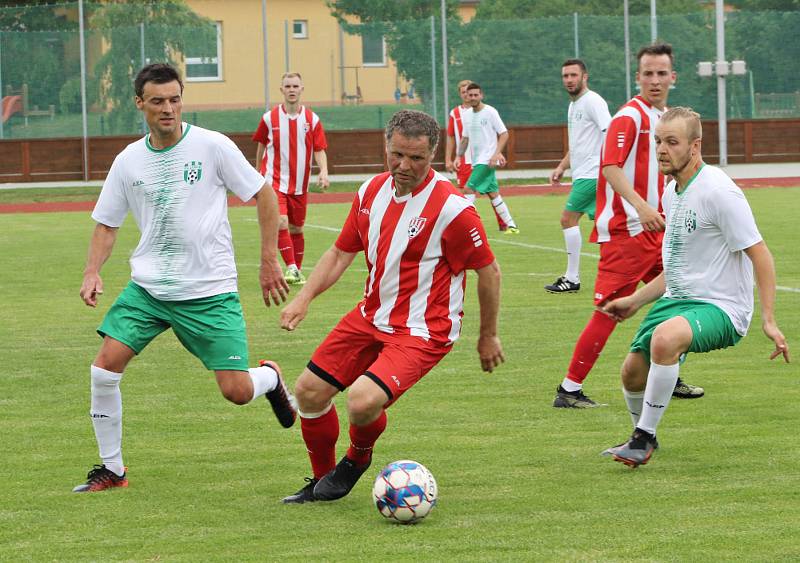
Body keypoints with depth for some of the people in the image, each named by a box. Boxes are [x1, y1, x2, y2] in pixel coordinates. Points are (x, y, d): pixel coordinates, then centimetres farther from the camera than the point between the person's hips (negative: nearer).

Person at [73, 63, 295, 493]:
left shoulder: (211, 146, -8)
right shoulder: (129, 161, 3)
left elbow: (264, 196, 0)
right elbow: (106, 224, 13)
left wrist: (269, 261, -2)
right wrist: (92, 272, -4)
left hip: (210, 292, -3)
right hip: (147, 287, 3)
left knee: (237, 392, -8)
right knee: (105, 365, -13)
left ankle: (270, 378, 31)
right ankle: (112, 469, 3)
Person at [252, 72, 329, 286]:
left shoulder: (312, 120, 0)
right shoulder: (269, 118, -2)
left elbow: (320, 150, 0)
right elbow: (262, 146, 12)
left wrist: (323, 172, -18)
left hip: (299, 184, 2)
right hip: (274, 181, -2)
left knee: (296, 229, 10)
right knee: (281, 222, -19)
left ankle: (298, 270, 22)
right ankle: (291, 268, -19)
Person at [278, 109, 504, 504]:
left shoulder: (451, 208, -19)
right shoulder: (372, 191, 1)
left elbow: (489, 271, -10)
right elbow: (341, 253, 13)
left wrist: (488, 336, -2)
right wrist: (304, 298, 0)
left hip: (423, 331, -7)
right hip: (371, 316, 7)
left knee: (363, 402, -26)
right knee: (309, 390, 5)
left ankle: (358, 458, 10)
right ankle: (322, 480, 28)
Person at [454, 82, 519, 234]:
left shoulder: (490, 112, -10)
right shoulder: (469, 115, 11)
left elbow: (504, 134, -10)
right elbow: (465, 139, 19)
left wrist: (496, 154, -19)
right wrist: (458, 156, 6)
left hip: (487, 160, -7)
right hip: (476, 161, 7)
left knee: (470, 189, -15)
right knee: (493, 193, 8)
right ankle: (511, 226, 13)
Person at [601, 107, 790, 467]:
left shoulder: (718, 191, -17)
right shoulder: (672, 193, 10)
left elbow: (760, 255, -17)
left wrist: (768, 320, -22)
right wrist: (635, 301, 23)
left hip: (721, 308, -9)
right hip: (677, 300, 9)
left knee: (664, 339, -35)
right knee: (632, 370, 3)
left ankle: (643, 439, -21)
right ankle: (642, 438, 33)